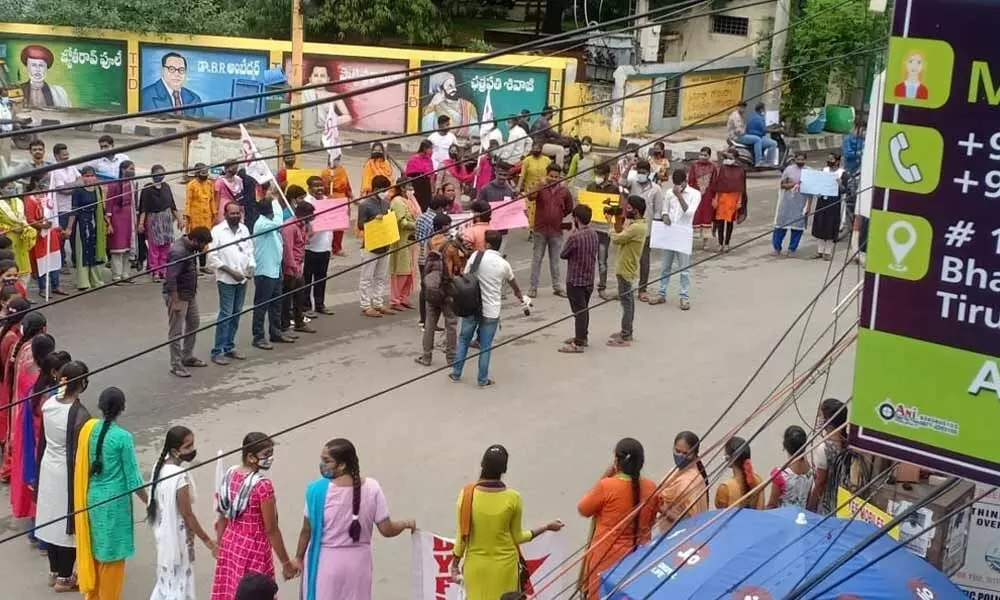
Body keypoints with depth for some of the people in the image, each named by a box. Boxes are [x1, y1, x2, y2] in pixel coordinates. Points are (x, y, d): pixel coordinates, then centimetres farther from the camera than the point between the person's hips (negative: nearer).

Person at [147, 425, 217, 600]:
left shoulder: (161, 467, -2)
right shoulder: (180, 476, -28)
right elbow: (187, 515, -21)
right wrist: (207, 541, -13)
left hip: (164, 534, 8)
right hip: (178, 537, -8)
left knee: (167, 580, 23)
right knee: (179, 585, 7)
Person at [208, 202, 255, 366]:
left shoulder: (244, 229, 10)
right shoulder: (217, 231, -7)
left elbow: (249, 251, 16)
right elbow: (212, 257, -11)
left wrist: (251, 268, -2)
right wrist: (231, 272, -14)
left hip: (242, 279, 6)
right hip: (226, 280, -6)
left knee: (236, 315, 11)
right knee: (226, 315, -8)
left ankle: (229, 347, 21)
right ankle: (217, 351, -3)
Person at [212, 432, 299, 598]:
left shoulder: (230, 475, -1)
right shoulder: (262, 485, -22)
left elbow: (222, 518, 8)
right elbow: (271, 530, -18)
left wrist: (220, 549, 19)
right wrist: (286, 562, -9)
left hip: (230, 544, 8)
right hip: (254, 550, -7)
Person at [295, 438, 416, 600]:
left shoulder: (317, 489, -15)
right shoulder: (371, 488, -9)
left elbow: (307, 531, -7)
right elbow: (387, 530, -7)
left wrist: (298, 558, 9)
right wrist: (406, 524, 13)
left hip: (325, 562, -2)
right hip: (357, 562, 2)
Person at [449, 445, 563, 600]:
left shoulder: (467, 494, -10)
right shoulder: (513, 498, -12)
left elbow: (463, 534, -3)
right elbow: (517, 537, -2)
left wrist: (455, 562, 12)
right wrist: (547, 527, 11)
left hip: (476, 565, 1)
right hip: (504, 565, -1)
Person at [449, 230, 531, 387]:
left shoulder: (476, 256, -7)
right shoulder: (504, 264, -3)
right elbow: (514, 285, 14)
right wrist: (523, 299, 34)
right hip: (490, 311, -1)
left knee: (463, 340, 16)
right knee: (485, 347, 7)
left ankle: (456, 374, 24)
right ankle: (482, 380, 15)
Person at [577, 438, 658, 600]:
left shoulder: (606, 486, -21)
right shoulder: (650, 487, -7)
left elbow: (583, 510, -4)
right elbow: (650, 522, 7)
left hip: (608, 557, -4)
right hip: (639, 555, 4)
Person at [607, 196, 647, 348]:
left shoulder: (637, 227, -23)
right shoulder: (633, 224, 8)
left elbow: (616, 238, -24)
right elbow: (620, 238, 4)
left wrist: (612, 231, -5)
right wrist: (619, 223, -5)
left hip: (626, 270, -10)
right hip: (625, 268, 10)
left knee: (626, 302, -4)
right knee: (627, 301, 18)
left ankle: (625, 338, 0)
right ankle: (626, 331, 29)